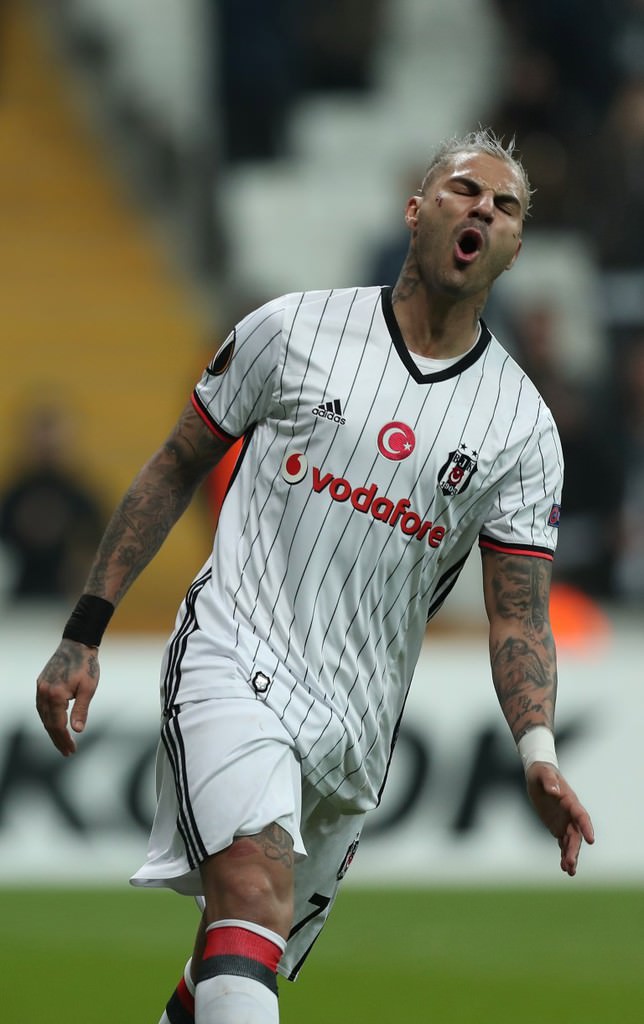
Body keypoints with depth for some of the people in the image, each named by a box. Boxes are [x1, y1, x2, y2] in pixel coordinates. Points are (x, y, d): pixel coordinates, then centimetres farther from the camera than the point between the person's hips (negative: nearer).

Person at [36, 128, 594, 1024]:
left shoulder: (522, 427, 5)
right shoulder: (293, 330, 2)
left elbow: (518, 614, 2)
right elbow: (176, 469, 10)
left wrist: (538, 752, -16)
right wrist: (84, 633, 6)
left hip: (354, 730, 4)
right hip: (233, 667, -4)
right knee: (256, 885, -29)